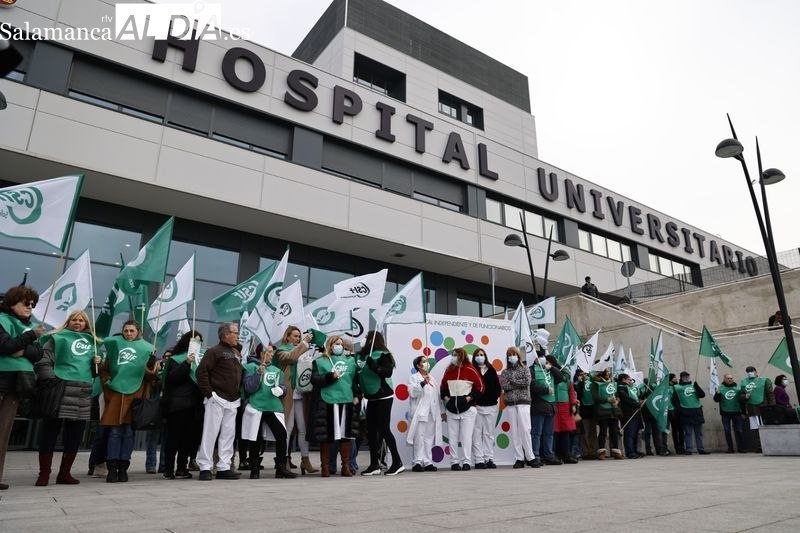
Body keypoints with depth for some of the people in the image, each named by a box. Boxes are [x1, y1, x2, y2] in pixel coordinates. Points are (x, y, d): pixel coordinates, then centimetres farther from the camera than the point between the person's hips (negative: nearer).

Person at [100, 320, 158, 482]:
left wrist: (152, 372, -15)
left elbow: (150, 377, 6)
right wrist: (106, 382, 2)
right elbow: (105, 369, 18)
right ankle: (112, 469, 5)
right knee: (114, 431, 0)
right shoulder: (115, 345, 13)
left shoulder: (146, 348, 10)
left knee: (128, 432, 2)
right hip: (115, 393, 1)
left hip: (135, 394, -1)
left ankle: (123, 468, 10)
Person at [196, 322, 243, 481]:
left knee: (229, 434, 7)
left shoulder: (237, 353, 17)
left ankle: (224, 467, 13)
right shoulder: (214, 351, -6)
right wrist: (209, 392, -14)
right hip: (217, 399, -7)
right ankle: (205, 468, 5)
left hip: (232, 401, 7)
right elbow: (201, 371, -12)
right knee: (210, 433, -3)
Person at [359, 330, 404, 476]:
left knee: (384, 429, -5)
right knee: (371, 430, 7)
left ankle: (397, 462, 6)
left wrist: (374, 366, -32)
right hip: (372, 398, 7)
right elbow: (359, 376, 13)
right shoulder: (362, 356, 7)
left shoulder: (383, 355, -10)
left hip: (384, 397, -7)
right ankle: (374, 465, 14)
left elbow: (388, 372, -23)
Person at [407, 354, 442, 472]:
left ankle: (428, 462, 10)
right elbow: (412, 393, -15)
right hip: (420, 413, -6)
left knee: (429, 438, 5)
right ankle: (418, 462, -4)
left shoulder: (432, 378, 20)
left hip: (432, 413, 6)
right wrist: (423, 383, -25)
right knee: (419, 438, -7)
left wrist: (440, 411, 17)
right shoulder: (413, 378, 1)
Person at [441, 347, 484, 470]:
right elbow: (443, 386, 16)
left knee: (466, 437, -1)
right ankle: (454, 462, 15)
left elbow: (480, 387, -4)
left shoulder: (470, 370, -6)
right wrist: (445, 397, 2)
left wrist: (470, 397, -10)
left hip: (467, 408, -4)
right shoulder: (449, 370, 8)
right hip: (451, 409, 4)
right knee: (452, 437, 6)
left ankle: (466, 462, 7)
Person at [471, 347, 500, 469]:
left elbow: (497, 386, 9)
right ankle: (479, 460, 2)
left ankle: (489, 459, 13)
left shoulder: (491, 370, 9)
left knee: (489, 433, 7)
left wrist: (495, 398, -2)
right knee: (477, 433, -2)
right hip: (477, 406, -3)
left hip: (491, 405, 3)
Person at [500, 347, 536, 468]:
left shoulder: (525, 369, 9)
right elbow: (504, 386, -3)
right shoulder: (504, 372, 12)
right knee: (514, 432, 1)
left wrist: (512, 381, -3)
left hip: (523, 402, -2)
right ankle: (519, 458, 5)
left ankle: (530, 457, -1)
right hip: (510, 404, 2)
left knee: (525, 430, -8)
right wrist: (519, 383, -6)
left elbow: (527, 382, -8)